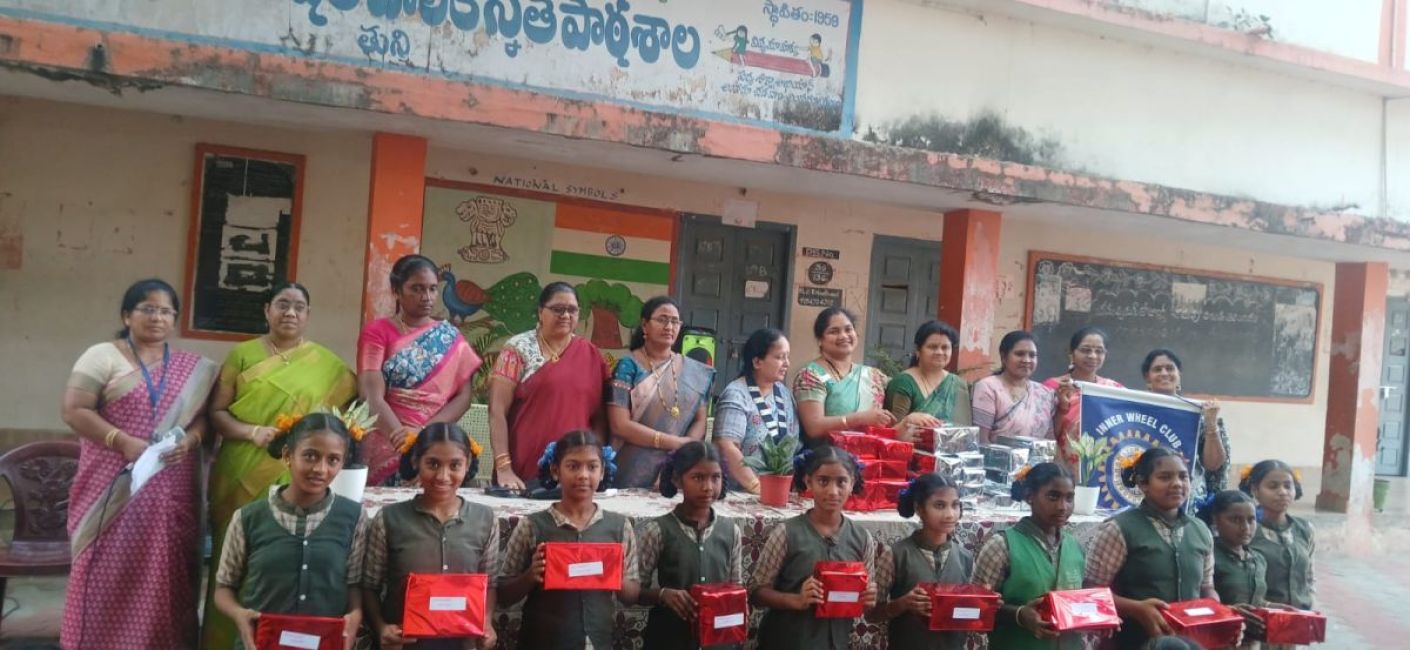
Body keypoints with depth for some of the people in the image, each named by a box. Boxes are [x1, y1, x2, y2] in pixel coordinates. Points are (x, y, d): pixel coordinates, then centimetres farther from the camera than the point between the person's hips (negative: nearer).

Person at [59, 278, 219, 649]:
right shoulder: (103, 356, 2)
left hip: (171, 492, 3)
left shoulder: (193, 368, 12)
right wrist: (124, 442, -16)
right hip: (114, 487, -2)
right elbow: (74, 410, -5)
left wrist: (189, 440, -12)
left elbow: (204, 415, 10)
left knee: (165, 574, 3)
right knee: (110, 572, 0)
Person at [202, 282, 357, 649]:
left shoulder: (327, 365, 8)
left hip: (296, 484, 0)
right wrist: (253, 432, -14)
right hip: (242, 479, 0)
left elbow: (349, 398, 12)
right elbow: (216, 413, 3)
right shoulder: (242, 354, 6)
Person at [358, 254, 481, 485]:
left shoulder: (450, 338, 9)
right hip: (387, 449, -2)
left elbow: (463, 397, 2)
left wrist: (424, 432, -14)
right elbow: (373, 398, -9)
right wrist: (407, 440, -23)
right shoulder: (377, 332, 2)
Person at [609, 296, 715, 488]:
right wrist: (675, 443, -12)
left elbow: (700, 420, 7)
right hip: (632, 475, -3)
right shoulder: (628, 366, -4)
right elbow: (620, 425, -11)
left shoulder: (696, 372, 9)